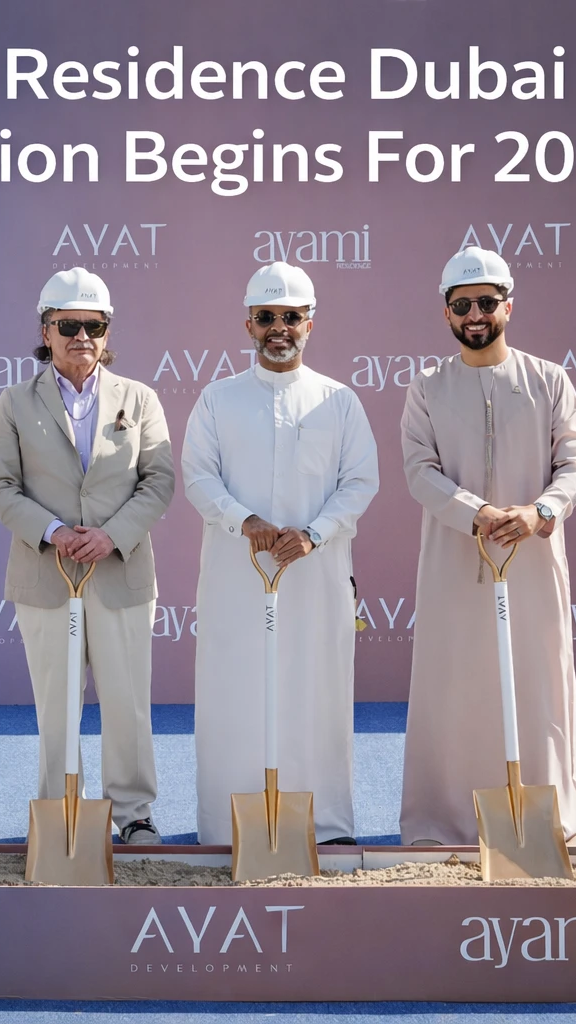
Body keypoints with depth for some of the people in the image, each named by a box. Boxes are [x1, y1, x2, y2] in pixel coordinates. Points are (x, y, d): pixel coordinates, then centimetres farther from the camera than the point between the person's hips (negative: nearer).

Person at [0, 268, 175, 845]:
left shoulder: (138, 399, 8)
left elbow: (159, 480, 2)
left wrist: (113, 534, -13)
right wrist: (51, 532, -15)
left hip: (122, 576, 0)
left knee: (128, 705, 2)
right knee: (54, 708, 6)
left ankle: (133, 813, 16)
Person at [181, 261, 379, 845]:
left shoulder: (338, 401, 8)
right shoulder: (218, 399, 8)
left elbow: (360, 480, 3)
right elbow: (198, 475, 1)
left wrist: (313, 533, -13)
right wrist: (245, 521, -17)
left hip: (317, 573, 0)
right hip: (236, 575, 0)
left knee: (316, 694, 3)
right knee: (235, 694, 1)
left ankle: (324, 822, 14)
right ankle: (230, 830, 9)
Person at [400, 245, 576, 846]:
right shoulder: (427, 388, 6)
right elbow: (420, 471, -5)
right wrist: (477, 514, -22)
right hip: (453, 567, 0)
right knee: (450, 691, 3)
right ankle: (442, 824, 13)